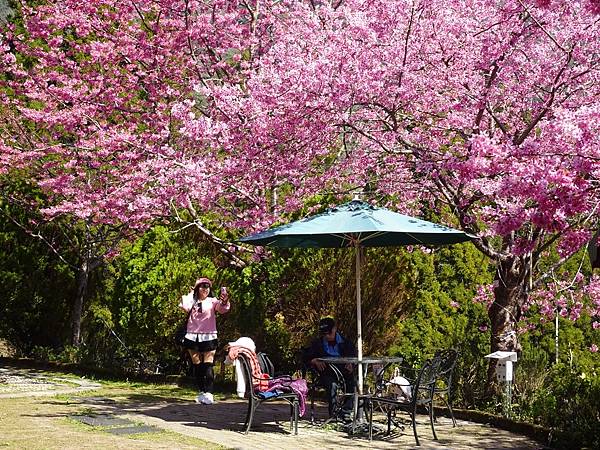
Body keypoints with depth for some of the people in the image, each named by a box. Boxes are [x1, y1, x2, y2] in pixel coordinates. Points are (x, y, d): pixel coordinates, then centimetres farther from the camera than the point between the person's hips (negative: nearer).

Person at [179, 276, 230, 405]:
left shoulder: (212, 301, 4)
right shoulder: (192, 301, 10)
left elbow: (222, 309, -14)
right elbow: (185, 307, -10)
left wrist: (225, 302, -38)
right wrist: (191, 294, 4)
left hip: (208, 337, -3)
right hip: (192, 337, 3)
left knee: (208, 366, -11)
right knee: (197, 366, 6)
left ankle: (209, 393, -16)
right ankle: (201, 392, 12)